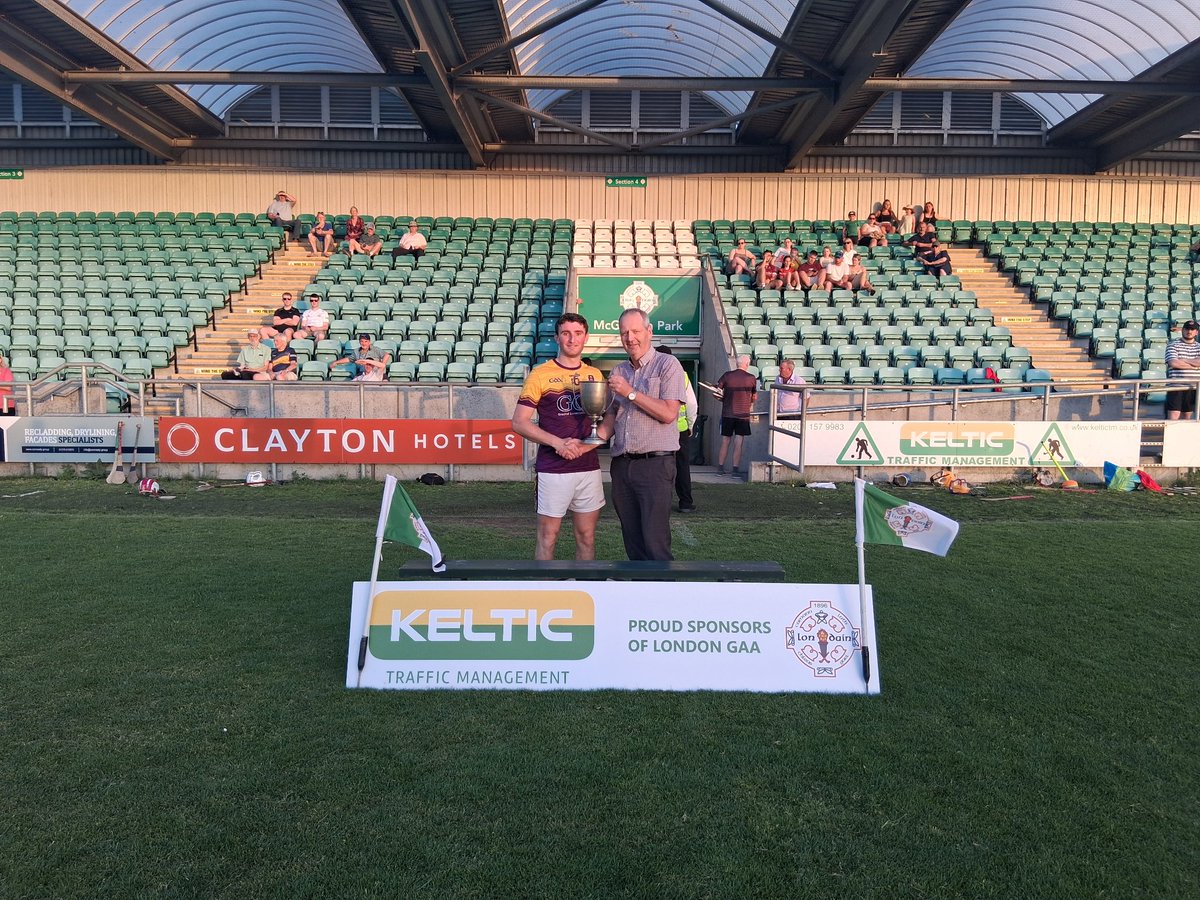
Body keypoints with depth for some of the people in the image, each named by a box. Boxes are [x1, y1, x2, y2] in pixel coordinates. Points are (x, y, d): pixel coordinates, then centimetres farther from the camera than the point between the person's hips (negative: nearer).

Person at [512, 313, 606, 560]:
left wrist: (585, 445, -6)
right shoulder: (540, 374, -3)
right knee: (548, 536, 3)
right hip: (553, 470, -4)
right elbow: (519, 422, -6)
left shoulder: (595, 375, 10)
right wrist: (558, 442, -17)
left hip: (589, 467, 4)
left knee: (587, 536, 11)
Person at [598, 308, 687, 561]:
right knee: (633, 542, 10)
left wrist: (631, 393, -13)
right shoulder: (618, 371, 16)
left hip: (655, 464, -6)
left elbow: (668, 413, -13)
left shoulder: (667, 365, -2)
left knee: (655, 543, -9)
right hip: (622, 465, 6)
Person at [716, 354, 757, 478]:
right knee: (738, 443, 1)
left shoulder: (727, 375, 0)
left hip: (727, 413, 2)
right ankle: (735, 469, 0)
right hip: (743, 414, -2)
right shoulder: (751, 378, -1)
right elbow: (755, 397, 11)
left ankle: (720, 468, 12)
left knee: (725, 442, 10)